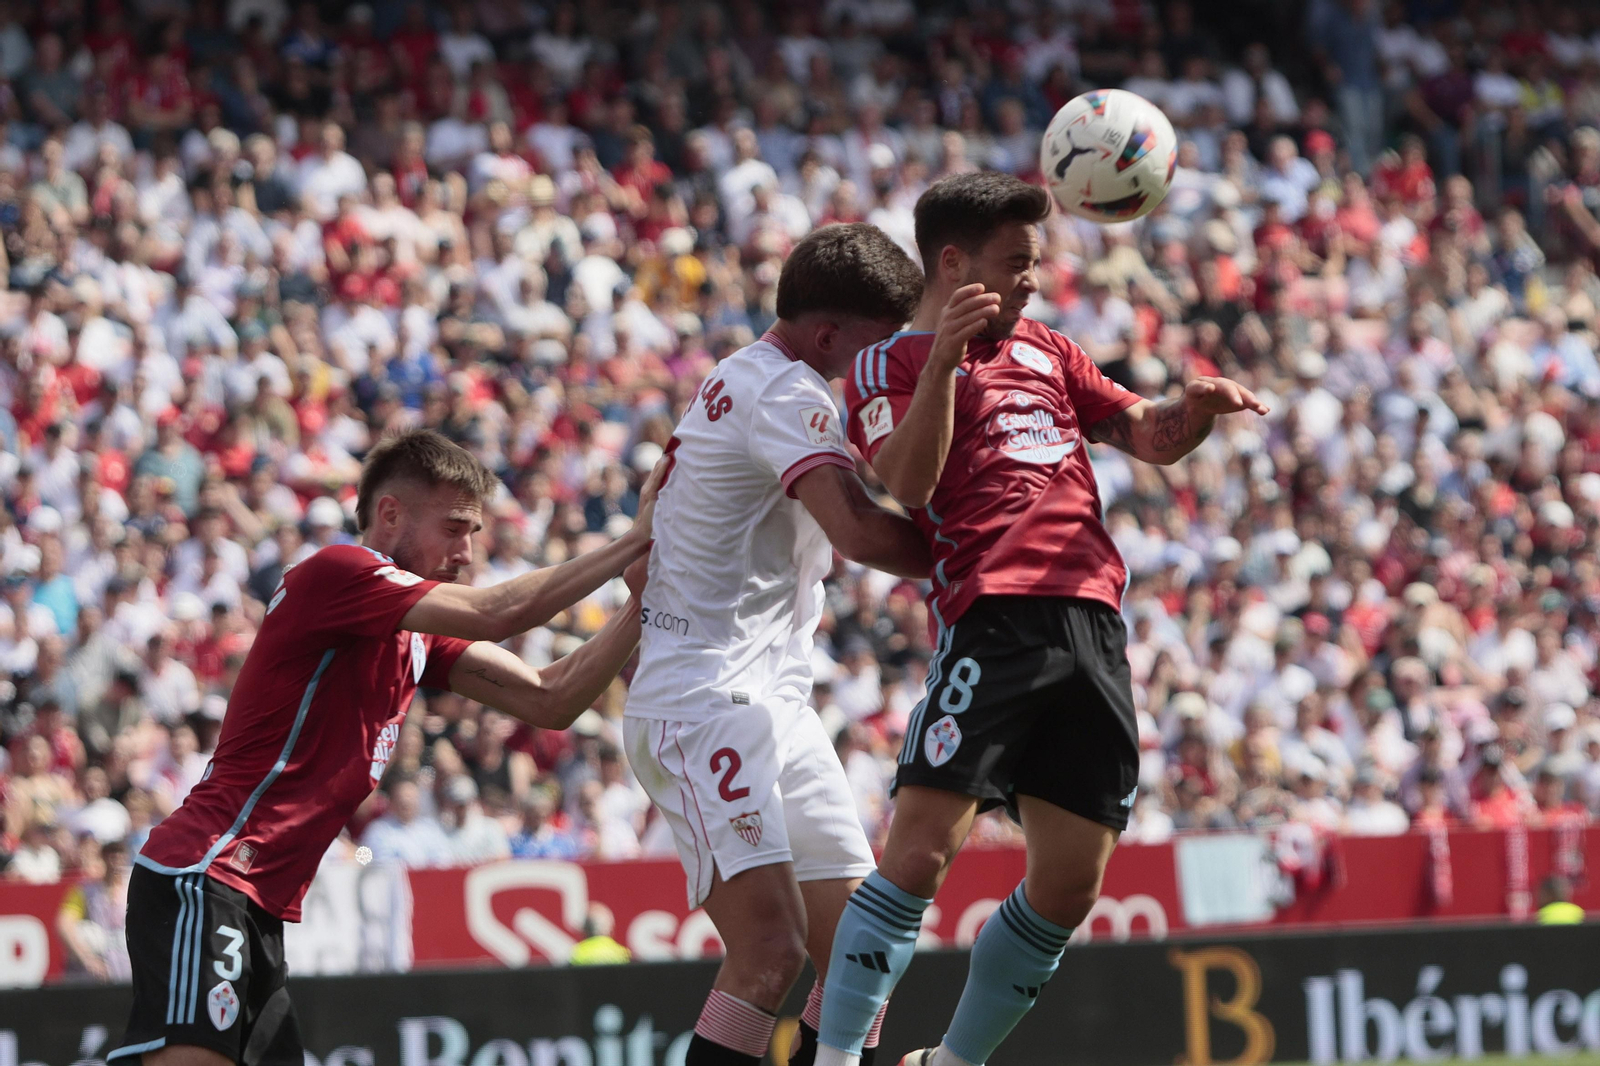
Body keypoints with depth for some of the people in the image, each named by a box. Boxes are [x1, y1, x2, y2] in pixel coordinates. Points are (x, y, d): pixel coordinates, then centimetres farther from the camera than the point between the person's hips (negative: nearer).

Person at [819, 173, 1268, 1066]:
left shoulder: (1045, 351, 27)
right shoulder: (892, 365, 6)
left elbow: (1151, 438, 25)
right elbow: (907, 483, -11)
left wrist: (1197, 408, 2)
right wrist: (944, 357, -23)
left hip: (1092, 619, 7)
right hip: (992, 615, -6)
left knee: (1071, 884, 4)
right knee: (922, 851, -17)